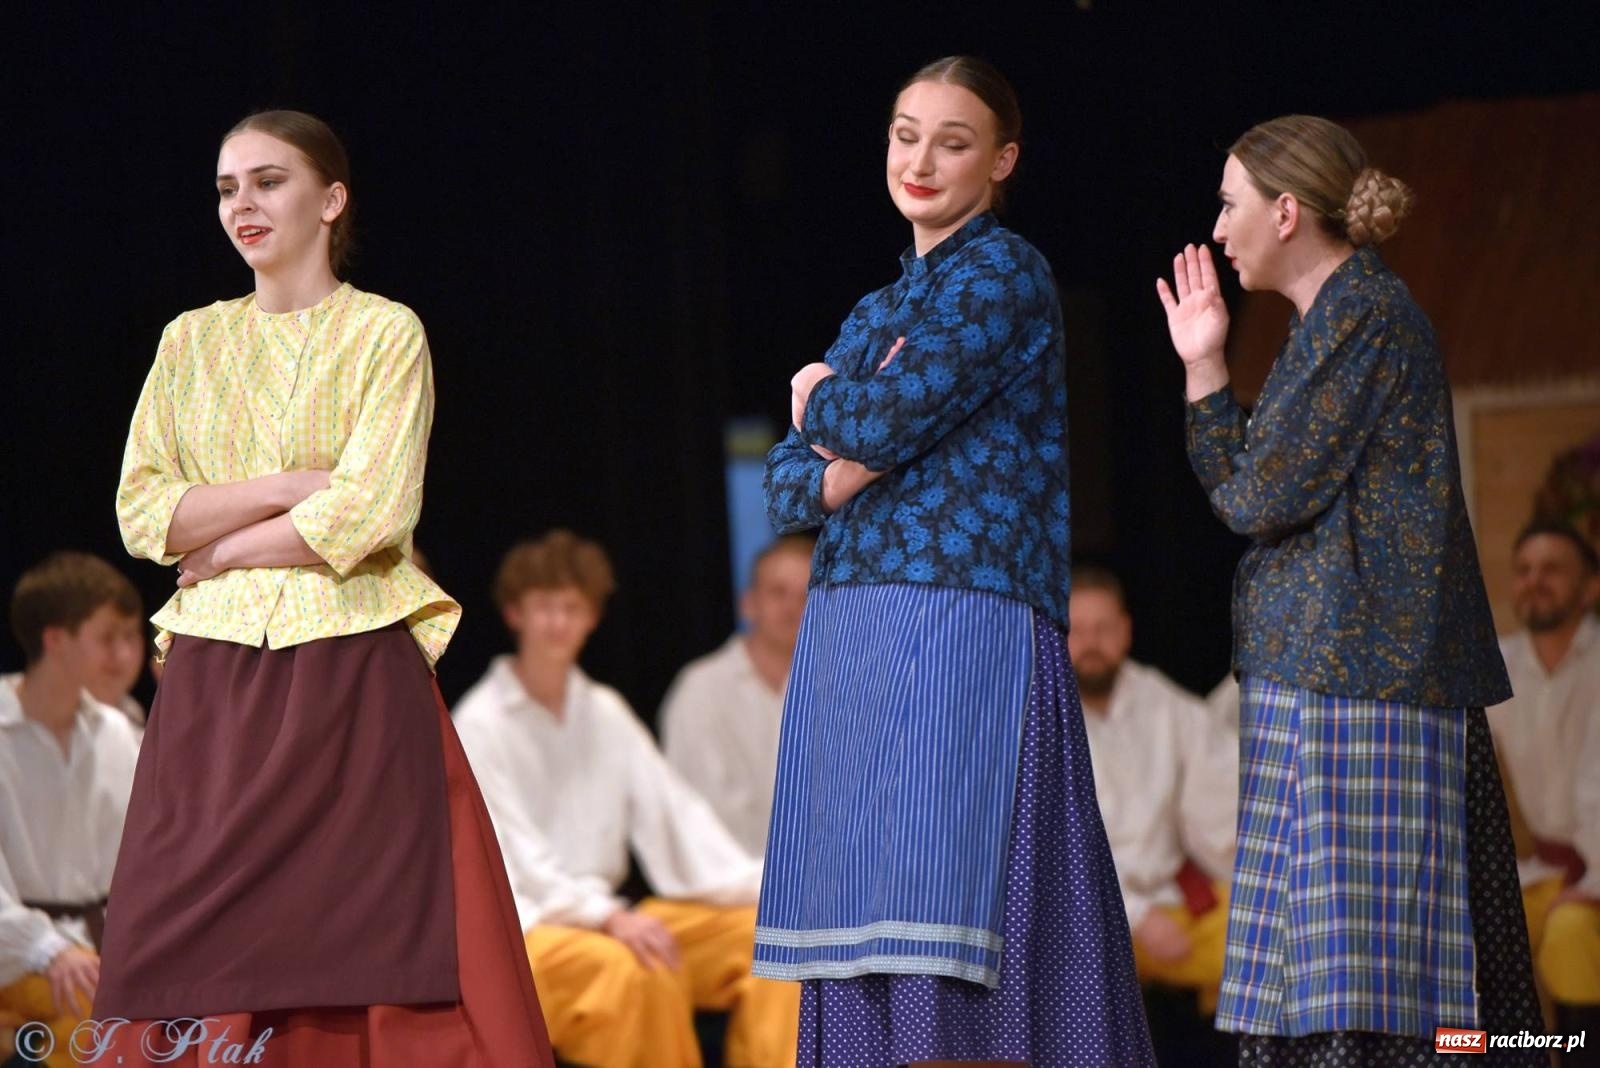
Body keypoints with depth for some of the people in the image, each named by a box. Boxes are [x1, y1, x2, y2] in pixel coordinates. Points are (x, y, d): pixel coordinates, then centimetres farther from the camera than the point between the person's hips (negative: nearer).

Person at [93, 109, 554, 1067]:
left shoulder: (386, 333, 1)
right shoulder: (191, 342, 13)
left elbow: (371, 512, -10)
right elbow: (142, 511, 4)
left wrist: (221, 549, -5)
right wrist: (282, 489, -8)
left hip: (355, 675, -4)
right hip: (217, 683, 4)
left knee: (368, 942, -8)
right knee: (200, 951, -1)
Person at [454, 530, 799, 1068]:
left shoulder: (605, 713, 13)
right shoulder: (481, 724, -7)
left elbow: (673, 811, 5)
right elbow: (515, 852, -17)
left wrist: (760, 886, -11)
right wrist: (610, 917, -32)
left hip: (608, 917, 7)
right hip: (518, 929, -7)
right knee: (632, 969, -36)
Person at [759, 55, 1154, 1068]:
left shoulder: (1002, 271, -2)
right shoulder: (877, 313, 22)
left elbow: (890, 419, -14)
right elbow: (786, 481, 16)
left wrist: (822, 398, 7)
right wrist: (839, 472, -6)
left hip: (963, 631, -8)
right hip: (851, 642, 8)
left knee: (947, 910, -13)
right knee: (867, 924, 4)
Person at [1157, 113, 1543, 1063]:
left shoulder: (1360, 315, -10)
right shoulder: (1344, 315, 20)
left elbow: (1262, 500, -14)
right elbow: (1246, 504, 19)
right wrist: (1205, 364, 15)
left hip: (1350, 678, -10)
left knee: (1353, 967, -13)